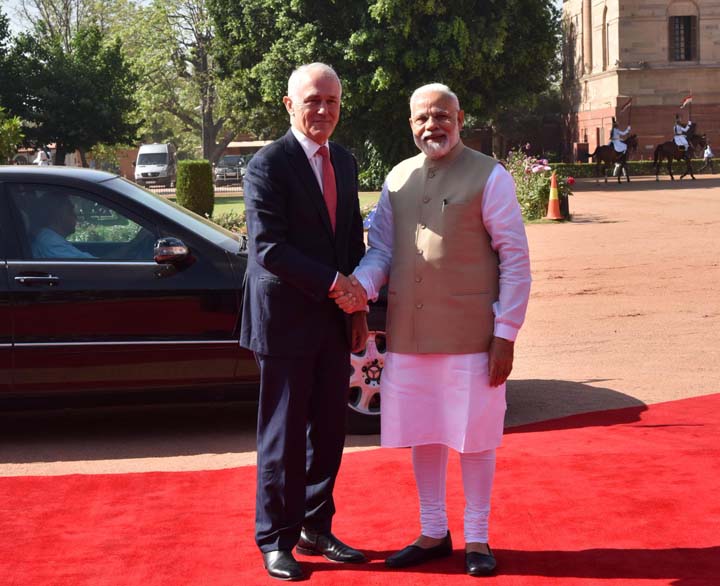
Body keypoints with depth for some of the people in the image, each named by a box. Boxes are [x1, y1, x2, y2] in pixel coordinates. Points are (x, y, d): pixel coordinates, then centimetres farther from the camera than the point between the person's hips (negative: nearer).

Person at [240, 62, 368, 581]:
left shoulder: (345, 163, 11)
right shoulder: (269, 165, -12)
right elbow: (268, 247, -20)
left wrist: (358, 307, 8)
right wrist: (334, 282, -18)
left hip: (335, 321, 7)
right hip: (287, 320, -7)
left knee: (329, 431, 12)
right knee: (285, 435, 2)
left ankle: (316, 528, 26)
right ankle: (277, 540, 14)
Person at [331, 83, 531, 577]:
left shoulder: (489, 176, -5)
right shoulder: (397, 179, 10)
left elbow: (515, 257, -7)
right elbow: (382, 249, 12)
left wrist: (506, 334, -12)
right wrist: (360, 286, -11)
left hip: (470, 334, -5)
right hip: (408, 334, 5)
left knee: (474, 435, 5)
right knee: (423, 434, 13)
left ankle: (477, 538, 19)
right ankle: (434, 533, 27)